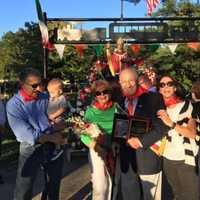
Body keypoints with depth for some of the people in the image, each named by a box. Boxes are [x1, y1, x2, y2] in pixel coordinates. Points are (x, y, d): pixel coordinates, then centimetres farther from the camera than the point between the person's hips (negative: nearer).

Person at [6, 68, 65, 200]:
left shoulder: (44, 98, 0)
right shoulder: (13, 105, -14)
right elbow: (26, 134, -20)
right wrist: (51, 137, -17)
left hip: (52, 145, 5)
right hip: (31, 148, -4)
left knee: (55, 182, 21)